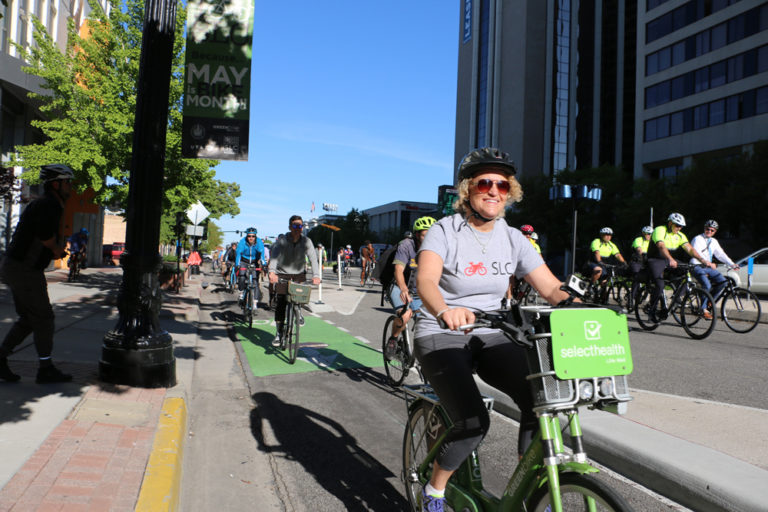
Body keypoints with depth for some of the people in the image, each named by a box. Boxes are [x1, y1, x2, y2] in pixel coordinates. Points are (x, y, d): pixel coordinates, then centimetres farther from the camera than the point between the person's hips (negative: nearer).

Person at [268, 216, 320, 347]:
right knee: (281, 304, -6)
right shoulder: (282, 241, -14)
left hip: (299, 274, 2)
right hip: (282, 275, -2)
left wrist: (316, 275, -36)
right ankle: (279, 333, 5)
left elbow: (313, 258, -20)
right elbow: (274, 255, -29)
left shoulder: (306, 241, -9)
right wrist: (272, 272, -48)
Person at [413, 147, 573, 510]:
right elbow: (425, 280, -29)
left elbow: (553, 289, -2)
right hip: (441, 336, -4)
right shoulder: (445, 231, -11)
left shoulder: (512, 239, 3)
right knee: (473, 422, -24)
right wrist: (444, 310, -51)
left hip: (488, 337, 5)